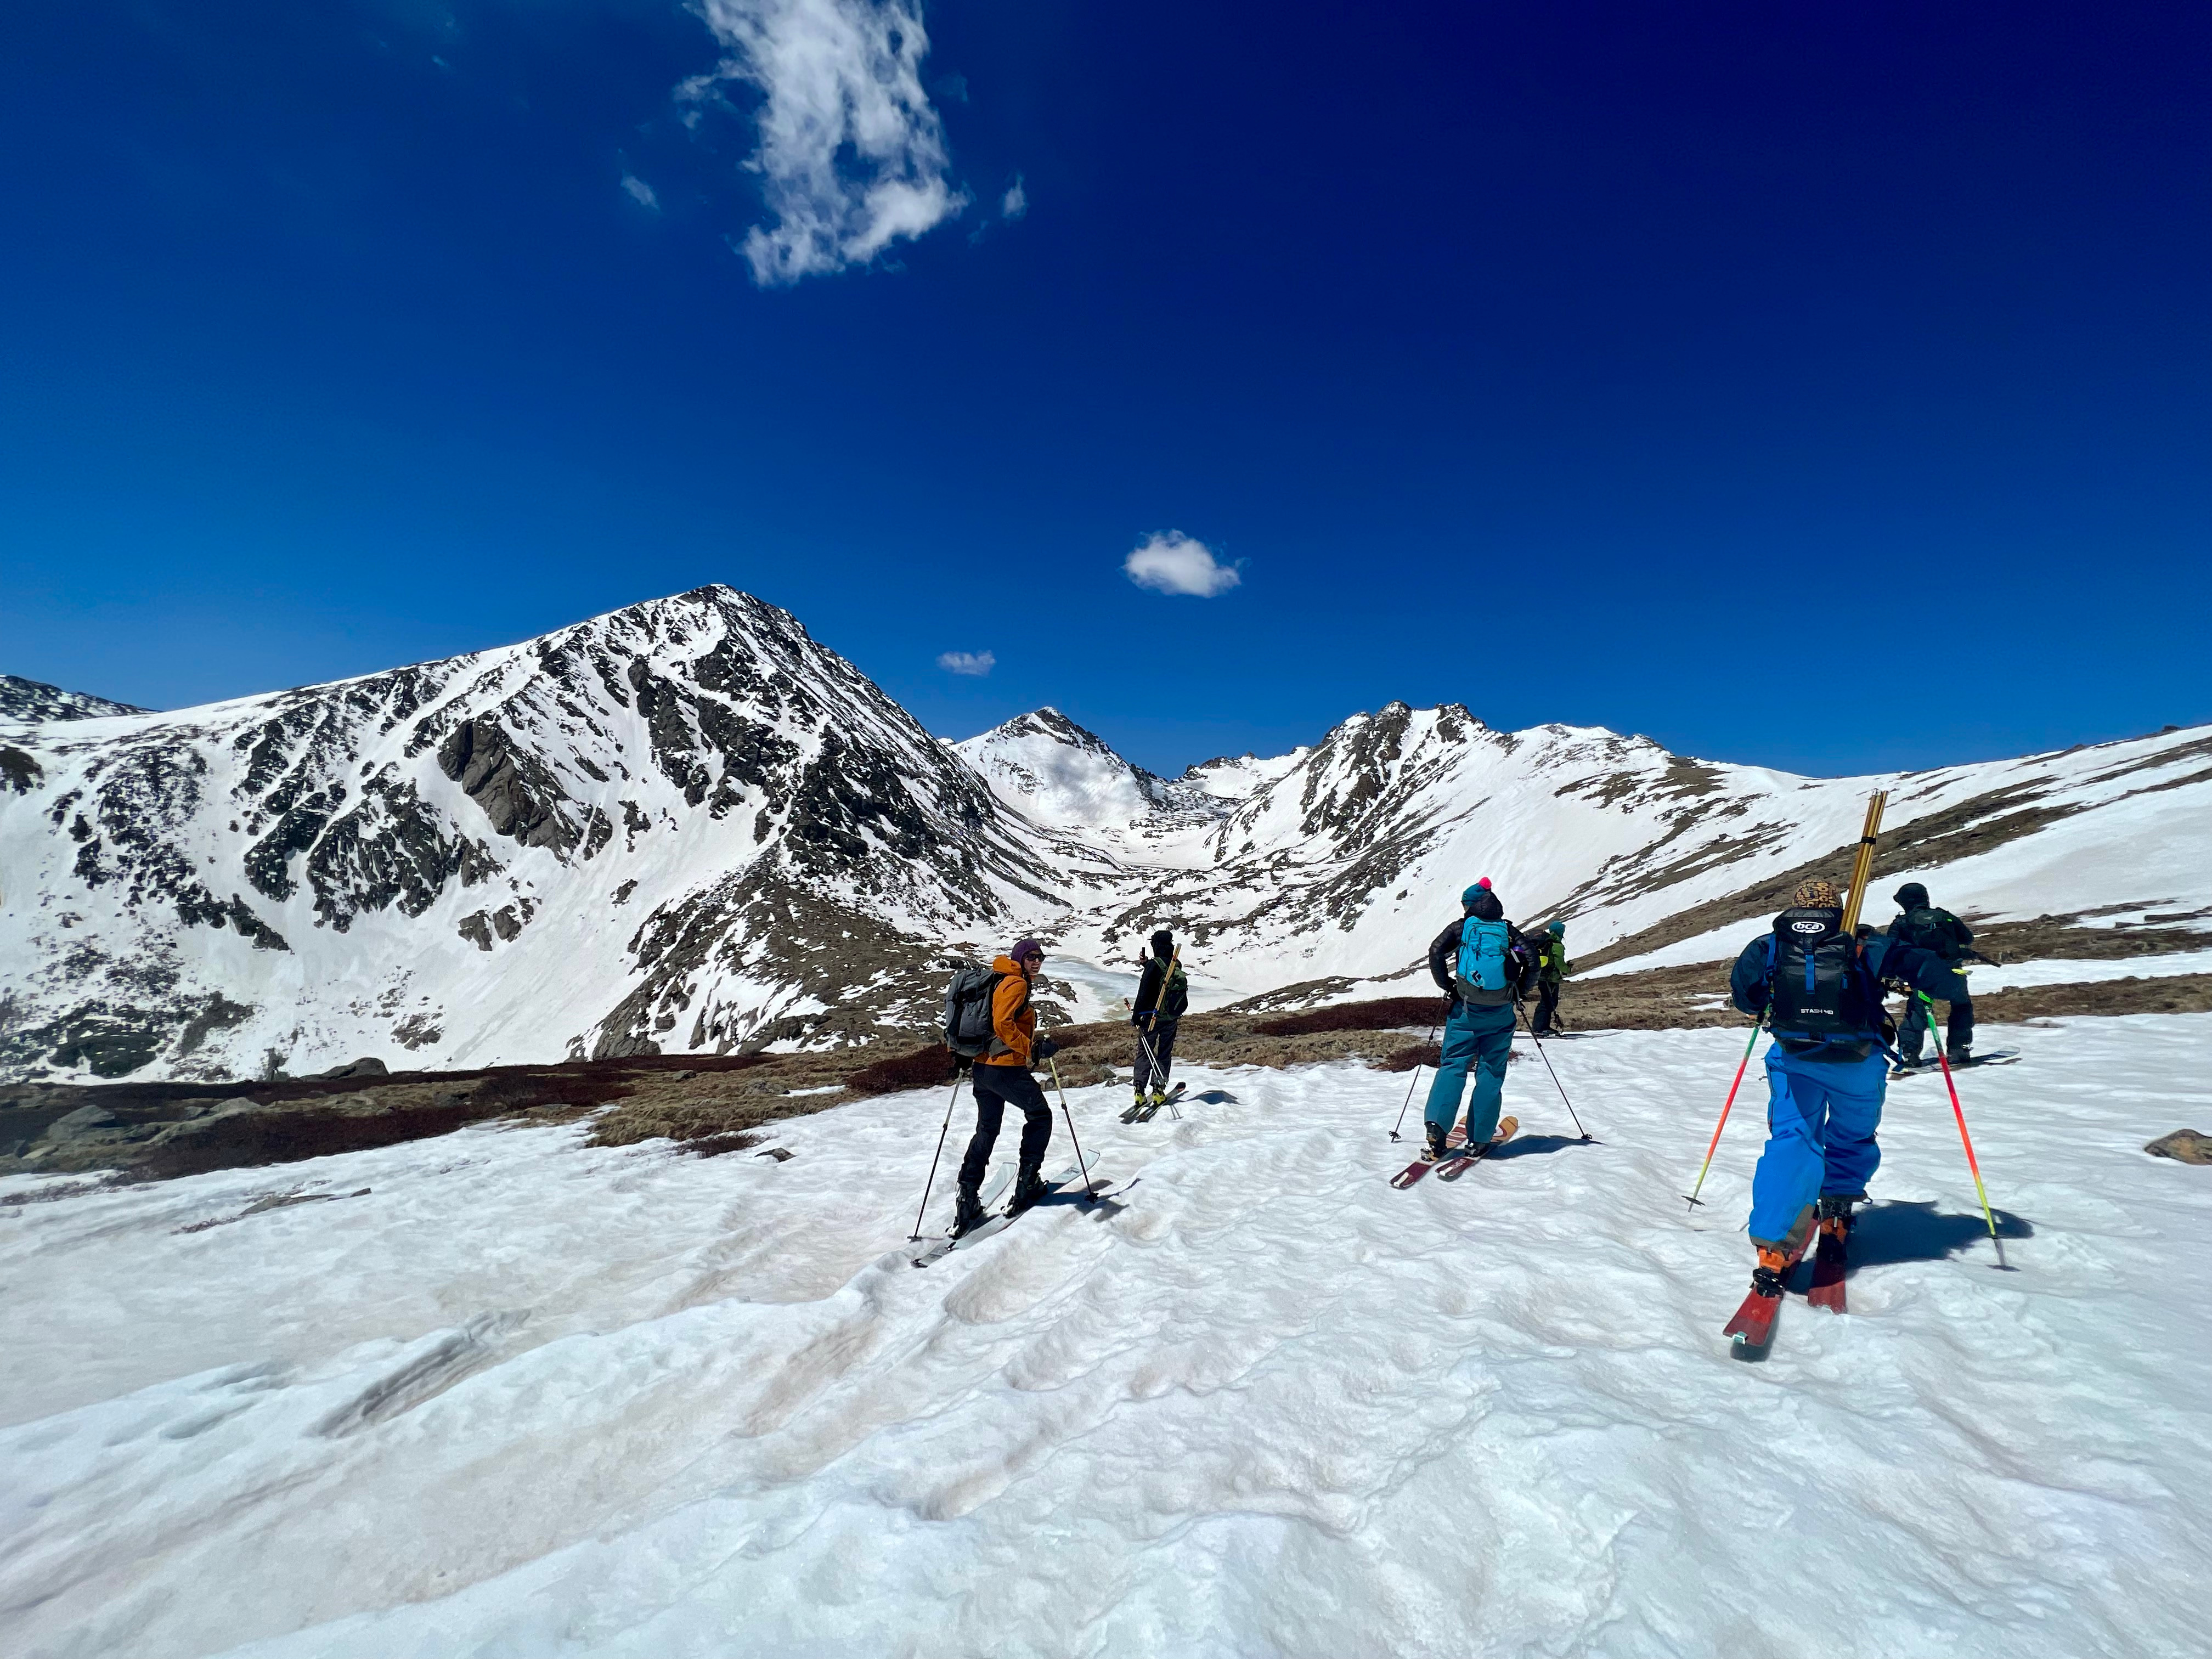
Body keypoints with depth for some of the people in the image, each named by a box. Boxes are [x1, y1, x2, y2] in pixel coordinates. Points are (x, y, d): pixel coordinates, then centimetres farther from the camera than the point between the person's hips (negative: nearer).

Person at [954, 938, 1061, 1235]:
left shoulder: (1001, 981, 16)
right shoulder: (1017, 983, -11)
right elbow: (1003, 1025, -24)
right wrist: (1034, 1049, -20)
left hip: (982, 1068, 9)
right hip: (1007, 1069, -9)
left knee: (986, 1131, 17)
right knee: (1040, 1116, 11)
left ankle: (967, 1201, 14)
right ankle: (1026, 1184, 13)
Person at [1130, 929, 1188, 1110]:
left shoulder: (1154, 965, -17)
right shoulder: (1177, 965, 1)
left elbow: (1144, 991, -17)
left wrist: (1136, 1015, -10)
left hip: (1152, 1017, -4)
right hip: (1171, 1018, 4)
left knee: (1145, 1052, 6)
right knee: (1165, 1053, 13)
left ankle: (1140, 1091, 2)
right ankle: (1159, 1091, 9)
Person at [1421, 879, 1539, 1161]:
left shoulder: (1462, 927, 4)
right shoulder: (1508, 930, 10)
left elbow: (1436, 951, -9)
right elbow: (1532, 959, 1)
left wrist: (1447, 986, 2)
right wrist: (1518, 992, 13)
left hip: (1466, 1009, -1)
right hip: (1501, 1013, 2)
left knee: (1453, 1066, 2)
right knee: (1491, 1072, 9)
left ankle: (1436, 1127, -13)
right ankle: (1479, 1139, 10)